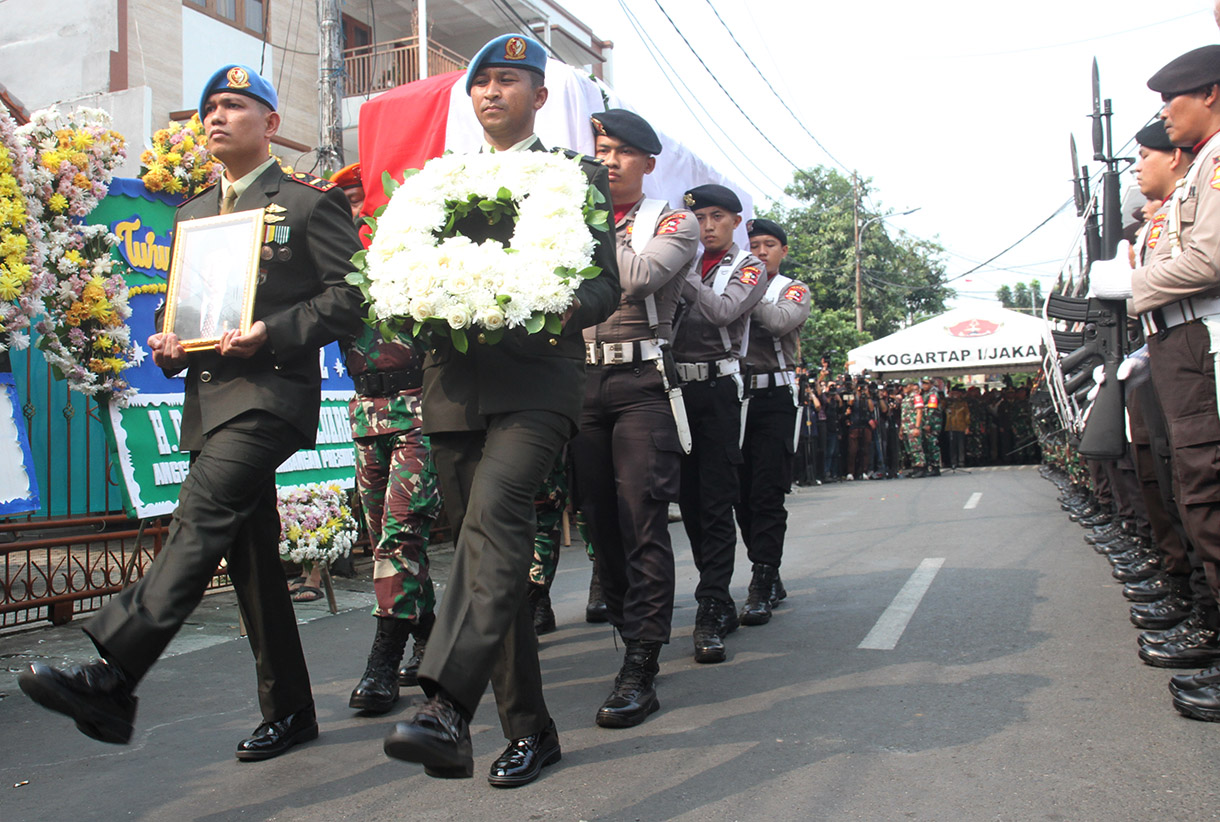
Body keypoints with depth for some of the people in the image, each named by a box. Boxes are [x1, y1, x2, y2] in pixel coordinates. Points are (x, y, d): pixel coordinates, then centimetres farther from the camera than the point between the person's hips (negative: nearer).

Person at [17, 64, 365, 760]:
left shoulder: (311, 201, 1)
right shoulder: (192, 214, 23)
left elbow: (352, 294, -7)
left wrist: (272, 332, -17)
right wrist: (169, 344, 6)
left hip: (271, 392, -7)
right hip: (209, 400, 7)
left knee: (199, 523, -21)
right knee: (250, 556, 7)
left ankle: (111, 679, -21)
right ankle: (288, 711, 16)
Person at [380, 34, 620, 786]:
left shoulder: (579, 176, 11)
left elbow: (606, 285, 3)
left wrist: (557, 313, -19)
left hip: (537, 380, -4)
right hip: (456, 387, 5)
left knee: (494, 512, -29)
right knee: (493, 551, 6)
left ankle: (447, 709, -36)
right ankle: (528, 729, 16)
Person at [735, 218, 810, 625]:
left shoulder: (794, 290, 7)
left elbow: (780, 321, -16)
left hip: (775, 397, -3)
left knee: (767, 495, -8)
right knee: (741, 493, 6)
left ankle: (760, 590, -8)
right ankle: (771, 578, 19)